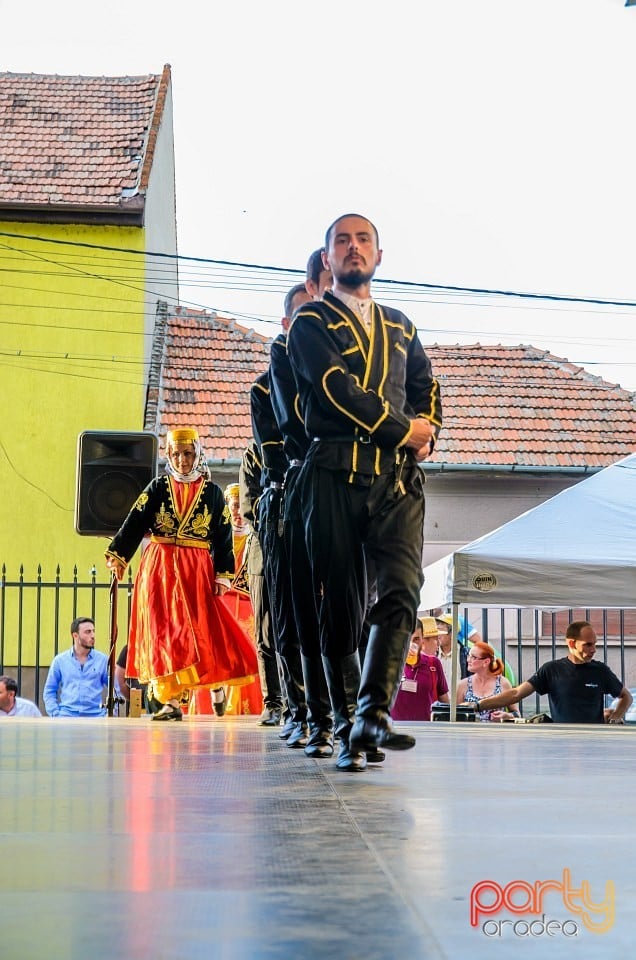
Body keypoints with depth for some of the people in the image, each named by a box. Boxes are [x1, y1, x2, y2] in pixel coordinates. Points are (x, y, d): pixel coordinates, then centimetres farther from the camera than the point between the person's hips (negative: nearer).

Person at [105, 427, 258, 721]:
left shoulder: (212, 492, 6)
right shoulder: (158, 487, 6)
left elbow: (223, 537, 5)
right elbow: (134, 523, 0)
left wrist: (222, 575, -2)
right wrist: (117, 555, -11)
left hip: (197, 570, -1)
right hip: (159, 569, 1)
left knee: (200, 630, -7)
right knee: (163, 632, -3)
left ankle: (217, 679, 10)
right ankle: (170, 700, -1)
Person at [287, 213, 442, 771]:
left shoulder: (400, 328, 25)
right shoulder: (311, 323, 8)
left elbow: (426, 388, 30)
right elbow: (339, 389, -6)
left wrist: (428, 432, 9)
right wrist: (403, 430, -3)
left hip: (398, 478, 3)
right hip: (335, 477, -3)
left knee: (401, 593, -18)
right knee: (340, 607, -2)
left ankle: (373, 713, -26)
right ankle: (348, 730, 4)